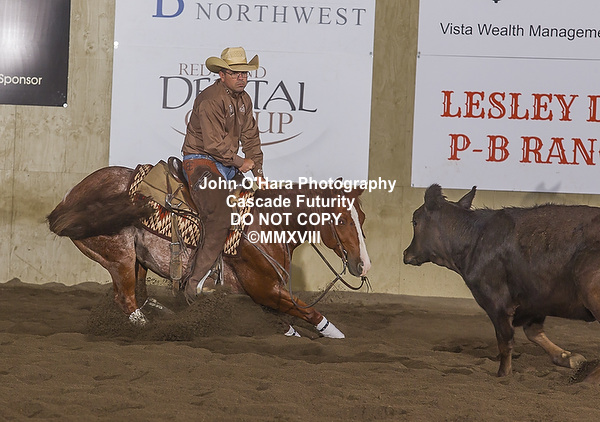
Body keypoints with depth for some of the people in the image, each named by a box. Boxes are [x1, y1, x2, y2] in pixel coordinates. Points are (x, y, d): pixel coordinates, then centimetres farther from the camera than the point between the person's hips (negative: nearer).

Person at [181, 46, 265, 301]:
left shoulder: (244, 100, 12)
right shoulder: (210, 100, -17)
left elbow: (251, 138, 14)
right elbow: (214, 144, -21)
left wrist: (258, 170, 4)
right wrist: (241, 162, -11)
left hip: (230, 165, 9)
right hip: (200, 161, -9)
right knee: (219, 220, -25)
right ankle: (194, 282, -24)